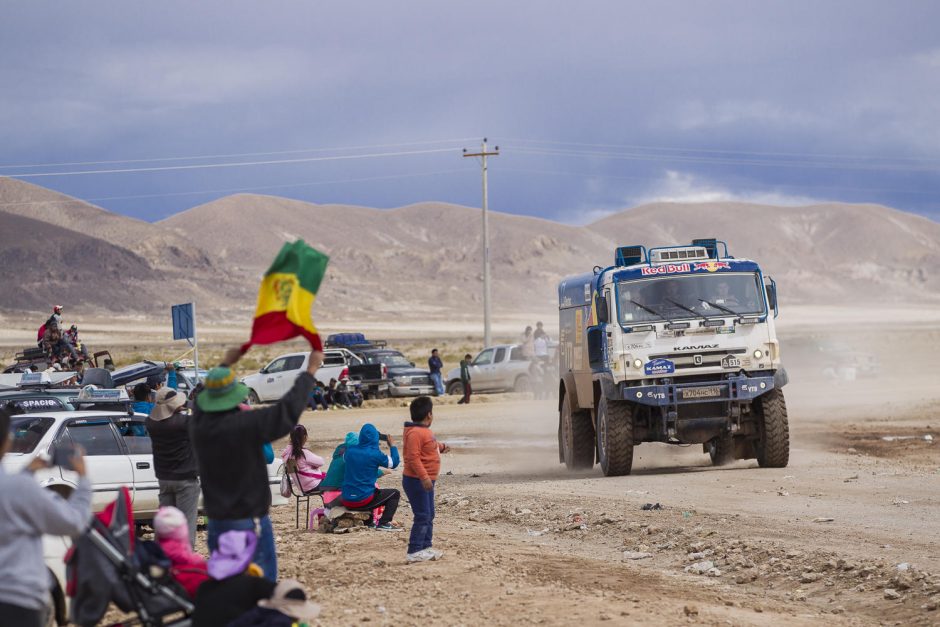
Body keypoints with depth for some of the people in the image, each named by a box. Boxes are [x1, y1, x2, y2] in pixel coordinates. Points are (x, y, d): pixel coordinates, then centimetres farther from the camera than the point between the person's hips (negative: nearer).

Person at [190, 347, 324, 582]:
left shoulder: (199, 425, -3)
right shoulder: (245, 425, -20)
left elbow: (203, 399, 19)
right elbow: (287, 411, -17)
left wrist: (225, 364, 34)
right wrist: (311, 371, -6)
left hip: (216, 522, 6)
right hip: (249, 521, -6)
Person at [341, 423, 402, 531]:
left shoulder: (350, 451, 0)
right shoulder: (375, 454, -14)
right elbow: (394, 463, 1)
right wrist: (392, 446, 15)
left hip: (347, 501, 6)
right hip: (363, 500, -6)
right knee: (395, 494, 12)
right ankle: (384, 523, 0)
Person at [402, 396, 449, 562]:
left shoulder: (424, 431, 13)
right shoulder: (415, 433, -20)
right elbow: (413, 457, -26)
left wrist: (440, 447, 32)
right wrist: (424, 477, -30)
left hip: (426, 481, 11)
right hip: (416, 481, -11)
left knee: (429, 516, 16)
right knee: (422, 516, -10)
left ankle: (425, 547, 24)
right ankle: (414, 552, -8)